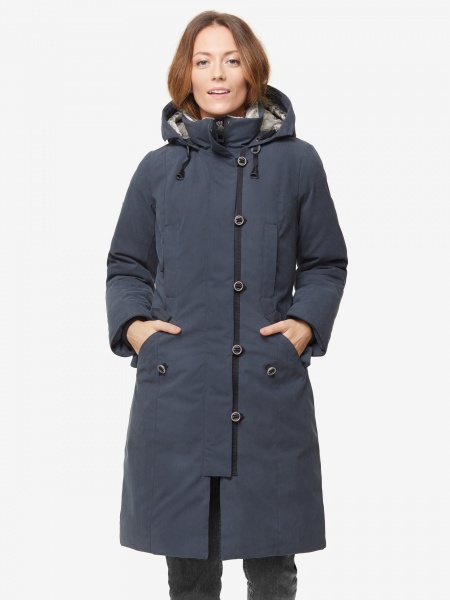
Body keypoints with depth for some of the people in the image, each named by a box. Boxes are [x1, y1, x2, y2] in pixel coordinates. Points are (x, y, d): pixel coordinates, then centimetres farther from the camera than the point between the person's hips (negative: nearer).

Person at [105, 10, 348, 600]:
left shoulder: (297, 161, 5)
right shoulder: (158, 167, 8)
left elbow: (326, 263, 11)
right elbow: (126, 266, 15)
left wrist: (307, 323, -5)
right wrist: (131, 324, -3)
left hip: (272, 390, -1)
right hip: (176, 390, 1)